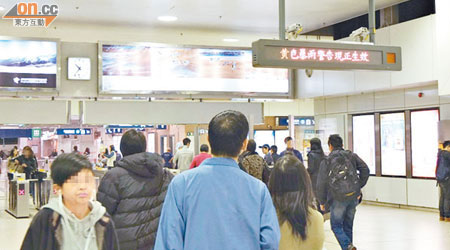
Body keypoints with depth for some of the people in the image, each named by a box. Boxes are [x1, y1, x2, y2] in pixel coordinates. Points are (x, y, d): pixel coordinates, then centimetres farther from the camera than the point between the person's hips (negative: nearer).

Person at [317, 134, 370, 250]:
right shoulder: (352, 156, 10)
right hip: (353, 197, 3)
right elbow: (365, 169, -2)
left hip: (338, 199, -3)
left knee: (336, 226, 6)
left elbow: (321, 183, -1)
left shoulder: (326, 161, 2)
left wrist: (322, 202, 8)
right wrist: (359, 187, 5)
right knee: (348, 225, 16)